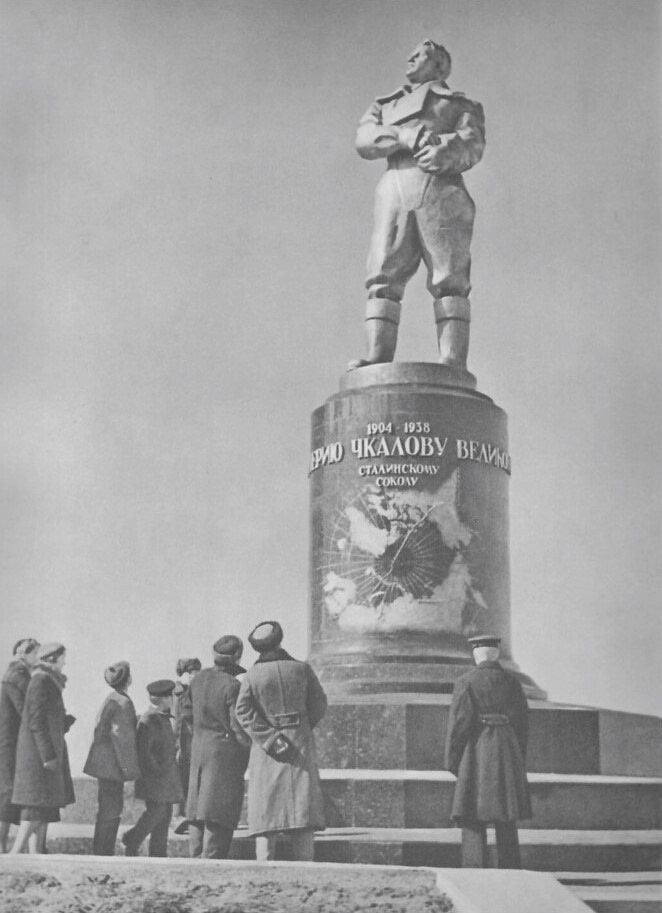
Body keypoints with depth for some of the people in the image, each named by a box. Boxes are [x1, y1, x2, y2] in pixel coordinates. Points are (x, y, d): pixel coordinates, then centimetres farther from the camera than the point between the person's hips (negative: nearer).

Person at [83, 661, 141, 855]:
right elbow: (123, 737, -19)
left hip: (104, 764, 9)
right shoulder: (123, 702, -16)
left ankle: (101, 852, 20)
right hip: (112, 763, -9)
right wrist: (131, 767, -16)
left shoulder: (111, 699, 12)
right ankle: (104, 853, -2)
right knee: (112, 810, -4)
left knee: (107, 809, 15)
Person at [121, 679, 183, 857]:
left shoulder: (164, 718, 16)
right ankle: (131, 841, 5)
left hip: (166, 775, 10)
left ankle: (158, 851, 14)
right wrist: (156, 769, -18)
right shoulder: (149, 720, -15)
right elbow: (144, 750, -20)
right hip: (154, 776, -10)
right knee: (156, 810, -11)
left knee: (166, 812, 9)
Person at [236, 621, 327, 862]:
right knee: (303, 808, 3)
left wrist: (269, 738, -11)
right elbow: (319, 703, 3)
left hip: (266, 751, 0)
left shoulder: (252, 675, -3)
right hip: (300, 745, 0)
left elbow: (243, 711, -12)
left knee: (266, 813, 3)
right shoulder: (301, 669, 0)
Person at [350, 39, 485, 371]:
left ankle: (452, 363, -25)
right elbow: (365, 140, 10)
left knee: (449, 280, -14)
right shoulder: (383, 107, 31)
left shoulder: (462, 105, 25)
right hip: (393, 190, 3)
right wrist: (405, 136, -9)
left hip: (441, 187, -2)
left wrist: (444, 153, -19)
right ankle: (378, 358, -23)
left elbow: (471, 146, 4)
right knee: (384, 278, -13)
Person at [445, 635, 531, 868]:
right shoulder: (511, 682, 5)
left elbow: (459, 722, -9)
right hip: (508, 751, 4)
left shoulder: (466, 683, -6)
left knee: (473, 817, 0)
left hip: (476, 752, -4)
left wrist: (452, 760, -1)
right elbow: (522, 722, 6)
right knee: (506, 819, 11)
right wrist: (518, 759, 15)